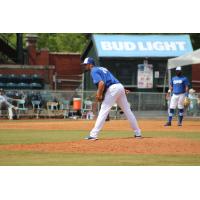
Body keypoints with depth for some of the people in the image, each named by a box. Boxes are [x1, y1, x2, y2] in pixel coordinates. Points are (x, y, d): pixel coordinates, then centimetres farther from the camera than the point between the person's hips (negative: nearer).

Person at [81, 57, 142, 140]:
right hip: (120, 87, 8)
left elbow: (101, 83, -17)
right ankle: (138, 133, 20)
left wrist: (99, 95, -8)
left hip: (112, 89, -8)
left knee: (103, 111, -9)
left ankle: (93, 135, -14)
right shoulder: (102, 68, 27)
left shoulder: (93, 71, -2)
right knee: (127, 110, 14)